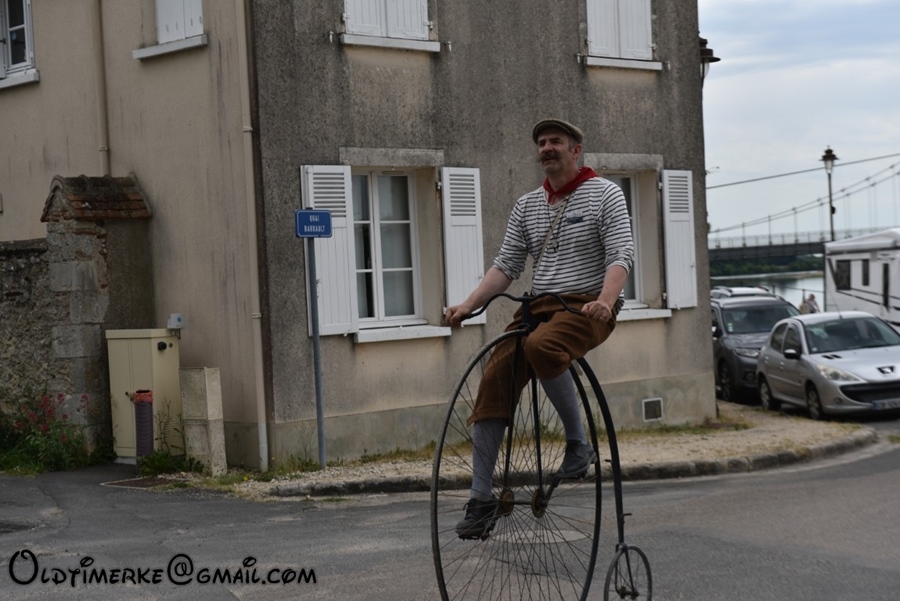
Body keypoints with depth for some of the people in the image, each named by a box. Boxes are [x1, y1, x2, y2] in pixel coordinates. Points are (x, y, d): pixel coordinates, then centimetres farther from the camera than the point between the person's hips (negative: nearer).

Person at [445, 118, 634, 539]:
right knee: (492, 383, -13)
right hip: (538, 307, 6)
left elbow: (621, 255, -11)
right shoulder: (527, 206, 18)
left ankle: (578, 444, -19)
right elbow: (506, 265, 13)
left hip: (586, 309, -6)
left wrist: (605, 300, -30)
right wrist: (468, 305, -3)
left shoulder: (604, 194, 1)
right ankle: (481, 500, -8)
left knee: (541, 347, -37)